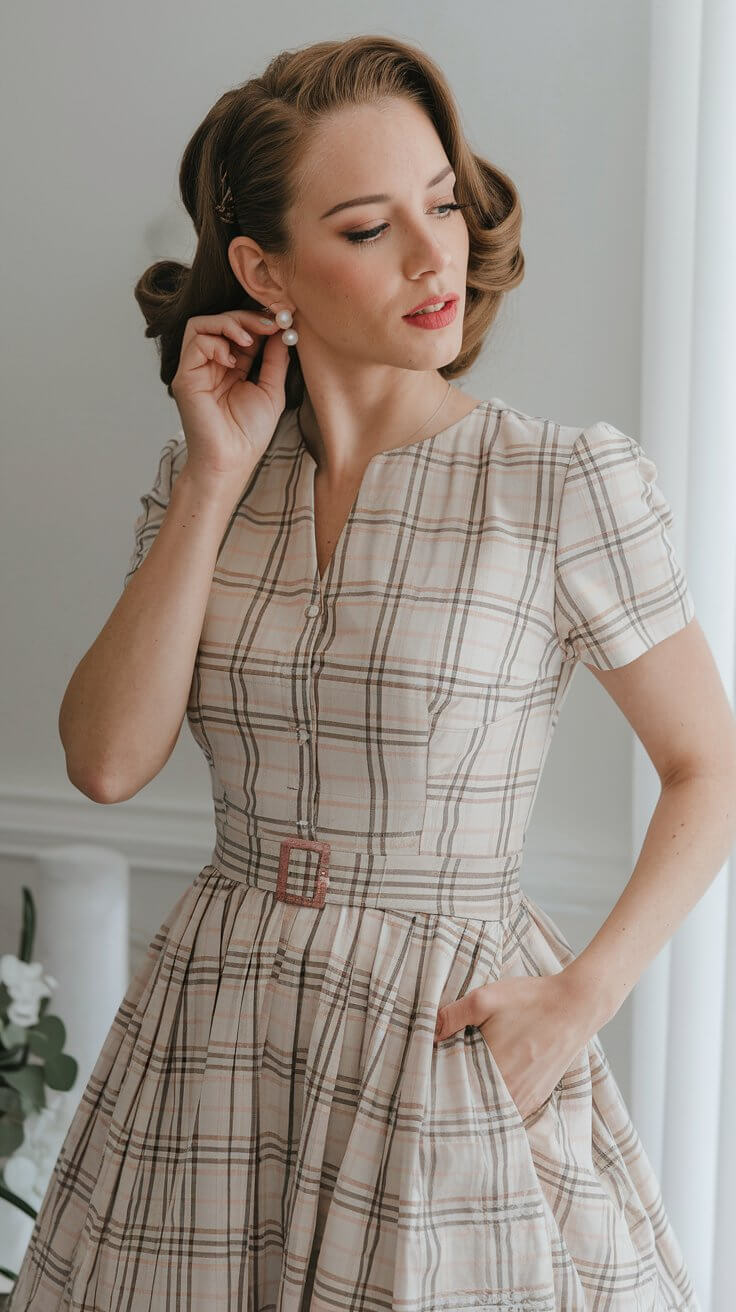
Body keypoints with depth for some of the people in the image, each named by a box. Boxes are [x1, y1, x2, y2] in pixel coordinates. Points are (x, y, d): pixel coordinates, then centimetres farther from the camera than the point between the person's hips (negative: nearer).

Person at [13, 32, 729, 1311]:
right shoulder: (205, 477, 1)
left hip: (450, 1037, -3)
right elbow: (107, 760, -8)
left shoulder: (566, 481, -10)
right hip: (216, 1037, 3)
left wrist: (580, 999, -12)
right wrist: (216, 481, -11)